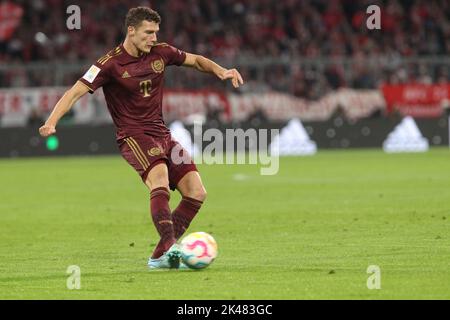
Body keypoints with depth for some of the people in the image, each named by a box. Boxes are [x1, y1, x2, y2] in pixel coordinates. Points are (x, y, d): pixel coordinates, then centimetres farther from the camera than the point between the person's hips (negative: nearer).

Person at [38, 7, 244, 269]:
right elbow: (76, 92, -14)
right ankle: (169, 246, -42)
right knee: (160, 178, -35)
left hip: (161, 133, 7)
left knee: (197, 192, -4)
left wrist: (221, 71, 3)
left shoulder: (161, 53, 5)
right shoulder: (111, 63, -11)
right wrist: (52, 122, -28)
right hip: (133, 136, -7)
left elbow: (195, 60, 22)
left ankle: (161, 256, 0)